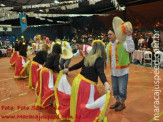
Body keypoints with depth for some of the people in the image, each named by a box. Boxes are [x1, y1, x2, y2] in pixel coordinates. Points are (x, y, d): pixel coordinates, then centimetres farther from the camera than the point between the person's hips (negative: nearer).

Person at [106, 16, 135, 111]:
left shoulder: (123, 43, -16)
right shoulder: (108, 45, 6)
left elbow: (131, 49, -35)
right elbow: (106, 57, 13)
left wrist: (129, 36, -42)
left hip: (122, 71, -7)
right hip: (113, 71, 7)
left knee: (122, 89, 6)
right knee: (115, 88, 20)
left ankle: (122, 103, 29)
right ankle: (117, 102, 41)